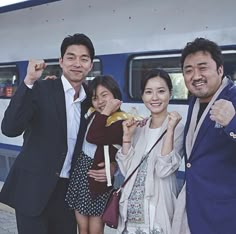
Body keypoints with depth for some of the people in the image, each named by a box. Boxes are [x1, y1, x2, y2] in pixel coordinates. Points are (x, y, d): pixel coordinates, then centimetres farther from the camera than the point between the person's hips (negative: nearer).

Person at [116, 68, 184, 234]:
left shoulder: (178, 128, -9)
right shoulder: (139, 128, 7)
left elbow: (164, 170, -20)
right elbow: (126, 169, 3)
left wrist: (170, 130, -24)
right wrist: (127, 136, -6)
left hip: (157, 210, -5)